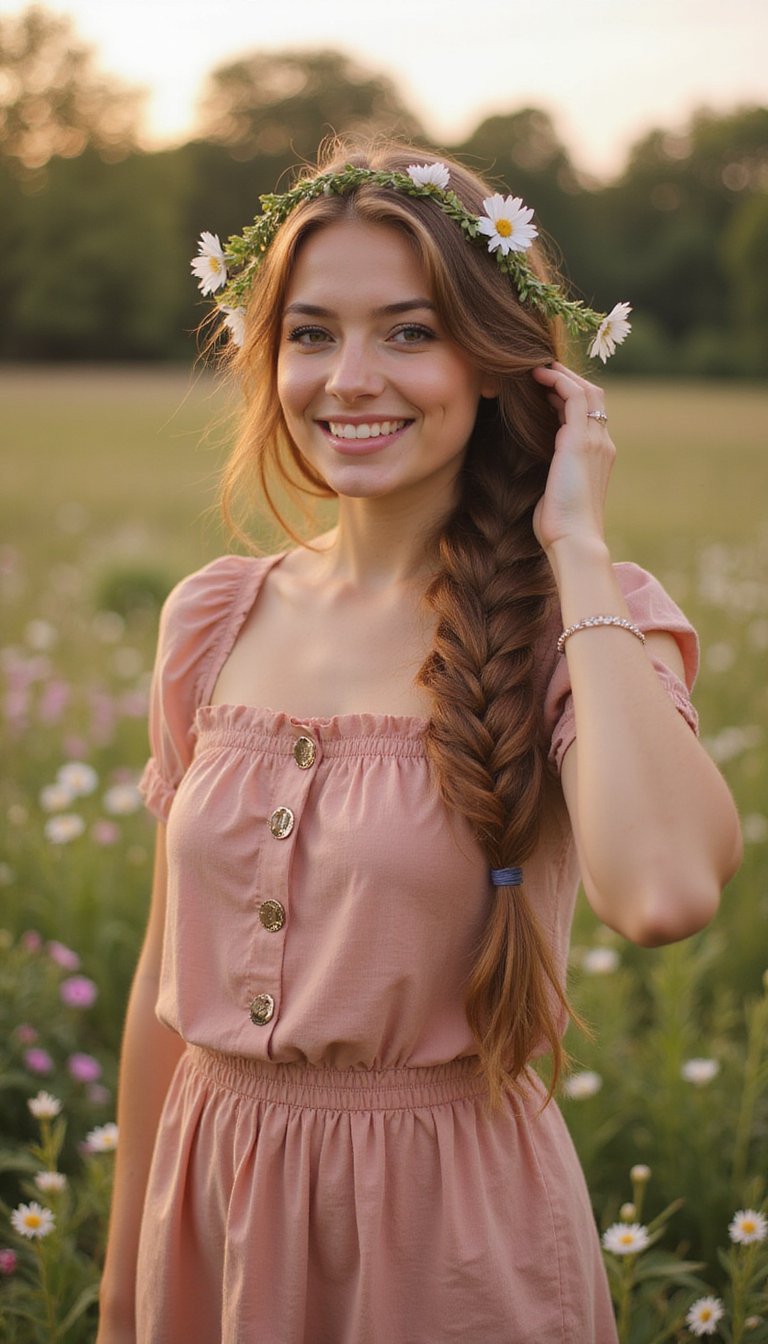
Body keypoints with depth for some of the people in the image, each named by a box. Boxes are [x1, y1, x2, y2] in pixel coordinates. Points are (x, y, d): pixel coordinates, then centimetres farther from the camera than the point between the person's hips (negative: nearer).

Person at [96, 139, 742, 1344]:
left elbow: (664, 892, -34)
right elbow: (166, 978, 7)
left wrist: (574, 544, -23)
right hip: (213, 1210, 4)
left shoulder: (578, 625, -12)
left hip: (452, 1228, -3)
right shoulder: (215, 619, 0)